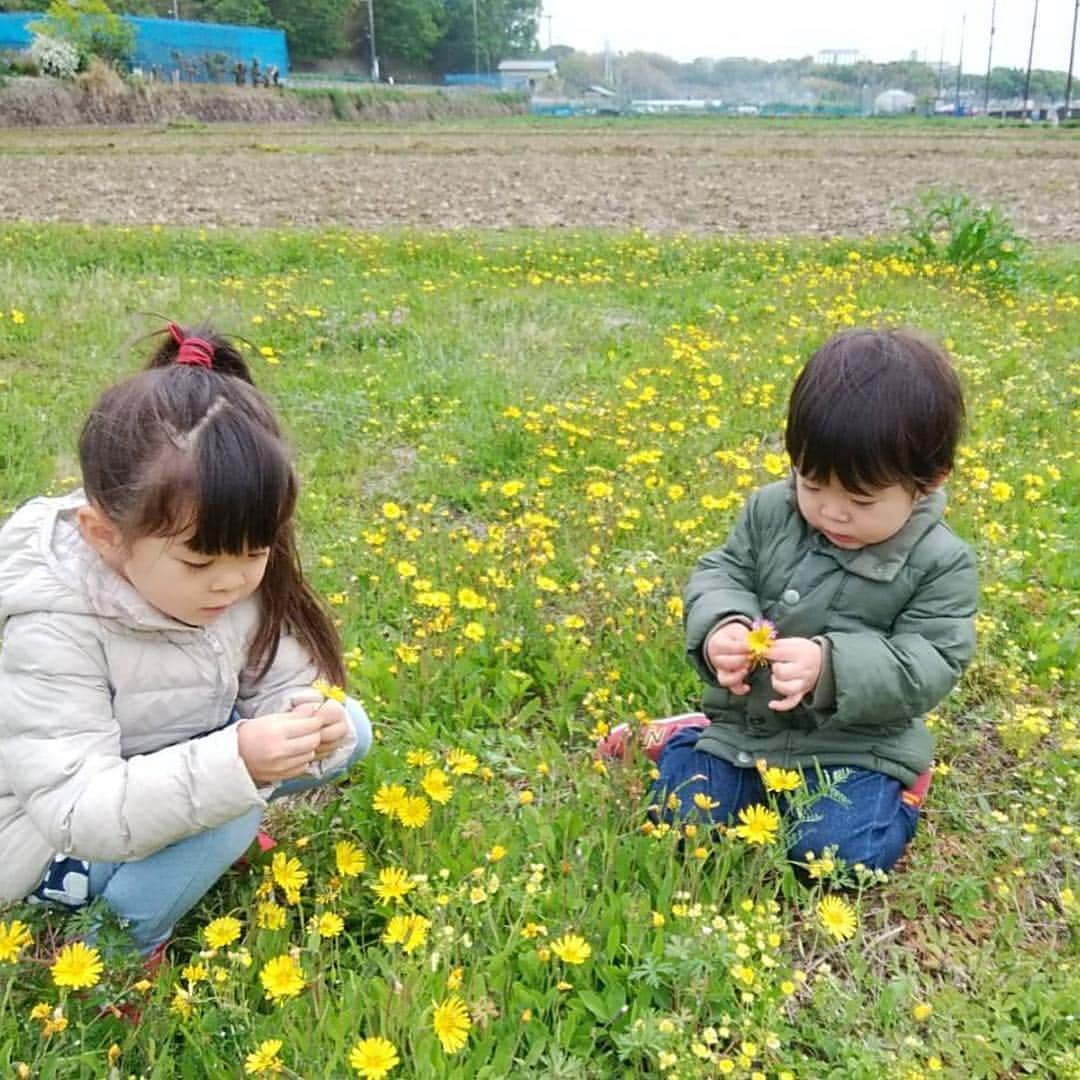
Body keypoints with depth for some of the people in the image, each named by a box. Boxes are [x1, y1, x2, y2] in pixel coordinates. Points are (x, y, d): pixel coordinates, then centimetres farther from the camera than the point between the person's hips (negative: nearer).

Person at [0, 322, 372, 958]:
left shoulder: (244, 579, -16)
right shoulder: (52, 632, -33)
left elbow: (283, 686, -9)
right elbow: (78, 810, -35)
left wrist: (309, 724, -34)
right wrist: (233, 763, -48)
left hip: (178, 768, 6)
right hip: (56, 842, -6)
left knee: (350, 729, -4)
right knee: (234, 799, -30)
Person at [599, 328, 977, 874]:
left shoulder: (940, 563, -15)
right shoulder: (770, 511, -6)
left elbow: (930, 666, -18)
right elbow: (719, 574, -1)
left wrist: (830, 665, -35)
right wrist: (719, 628, -26)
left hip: (855, 743, -2)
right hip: (748, 722, 3)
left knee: (841, 853, -20)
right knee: (682, 819, -6)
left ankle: (894, 788, 11)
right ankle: (692, 737, 25)